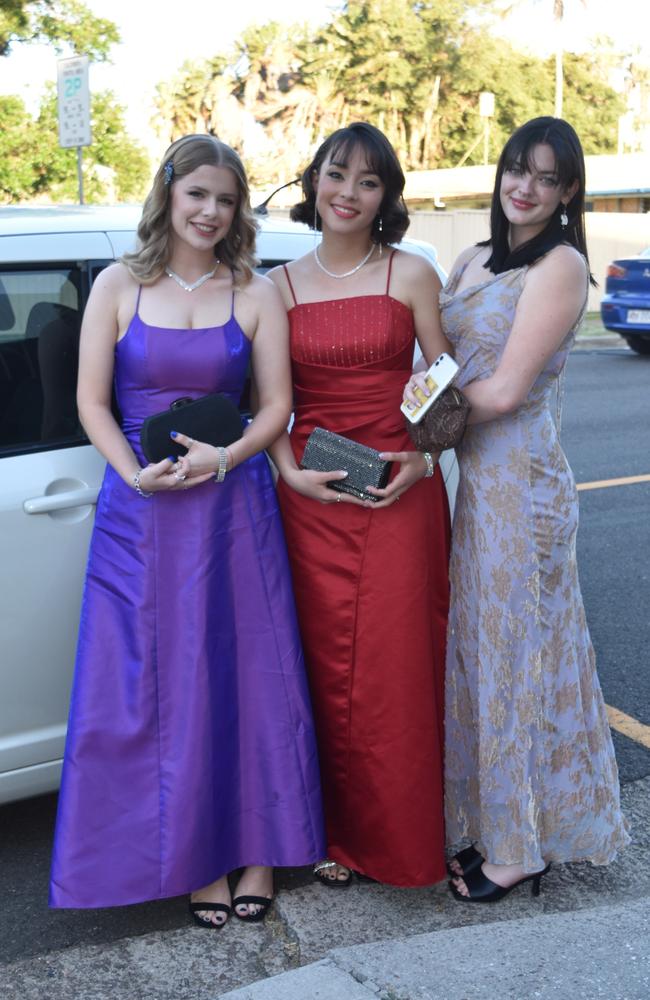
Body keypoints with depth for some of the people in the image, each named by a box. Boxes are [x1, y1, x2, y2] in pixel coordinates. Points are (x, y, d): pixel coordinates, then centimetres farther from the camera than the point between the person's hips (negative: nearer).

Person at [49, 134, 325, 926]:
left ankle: (257, 850, 17)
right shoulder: (118, 287, 4)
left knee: (246, 677, 3)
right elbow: (92, 400, 1)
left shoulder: (255, 294, 4)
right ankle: (195, 858, 16)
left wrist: (222, 457, -15)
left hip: (232, 507, 0)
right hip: (139, 510, 0)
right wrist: (137, 474, -14)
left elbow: (276, 406, 2)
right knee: (153, 684, 3)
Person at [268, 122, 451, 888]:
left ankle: (401, 839, 19)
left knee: (397, 667, 2)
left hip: (400, 491, -1)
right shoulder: (281, 286, 7)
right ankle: (341, 833, 22)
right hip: (312, 497, 1)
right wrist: (291, 472, -8)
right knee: (328, 669, 5)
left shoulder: (412, 275, 3)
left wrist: (422, 457, -10)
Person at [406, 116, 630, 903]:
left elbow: (504, 392, -18)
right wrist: (428, 388, -6)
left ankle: (518, 852, 17)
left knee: (515, 653, 2)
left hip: (521, 481, -8)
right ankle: (496, 827, 29)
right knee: (481, 650, 14)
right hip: (475, 475, 8)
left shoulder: (559, 265, -12)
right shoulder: (472, 261, 13)